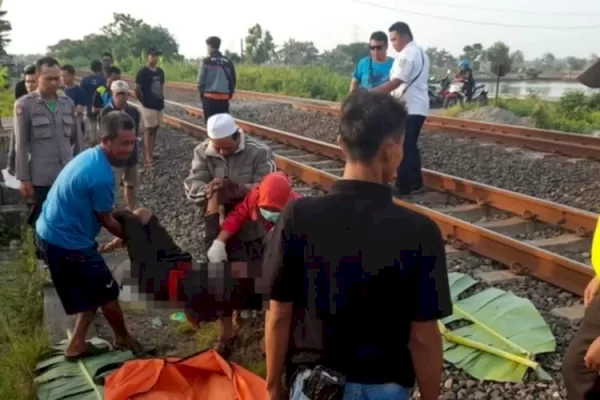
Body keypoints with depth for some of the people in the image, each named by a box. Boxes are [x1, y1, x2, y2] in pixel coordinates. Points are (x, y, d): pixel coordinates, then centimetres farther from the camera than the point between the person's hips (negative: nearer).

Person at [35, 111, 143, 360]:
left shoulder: (90, 156, 4)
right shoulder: (101, 175, -27)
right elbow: (106, 220, -12)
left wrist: (125, 227, 10)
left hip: (51, 233, 9)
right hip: (67, 242, -9)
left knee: (92, 292, 21)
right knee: (107, 293, 9)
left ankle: (77, 345, 29)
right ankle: (123, 339, 31)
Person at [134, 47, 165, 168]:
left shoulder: (160, 71, 8)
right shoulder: (143, 72, -12)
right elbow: (137, 90, -11)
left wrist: (162, 98, 11)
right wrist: (144, 101, -5)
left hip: (159, 105, 7)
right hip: (148, 106, -7)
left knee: (155, 129, 13)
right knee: (148, 130, -5)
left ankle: (151, 153, 23)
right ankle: (148, 158, -2)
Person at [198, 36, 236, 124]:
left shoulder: (206, 61, -5)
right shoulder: (228, 62, 7)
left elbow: (201, 80, -5)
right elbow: (233, 80, 10)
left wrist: (201, 93, 8)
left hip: (209, 97, -3)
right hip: (224, 98, 3)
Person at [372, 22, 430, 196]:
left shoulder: (407, 55, -16)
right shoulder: (420, 52, 17)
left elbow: (395, 83, -22)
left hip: (408, 108, -10)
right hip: (418, 107, 10)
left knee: (403, 148, -5)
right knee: (411, 147, 15)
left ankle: (403, 186, -1)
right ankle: (415, 183, 20)